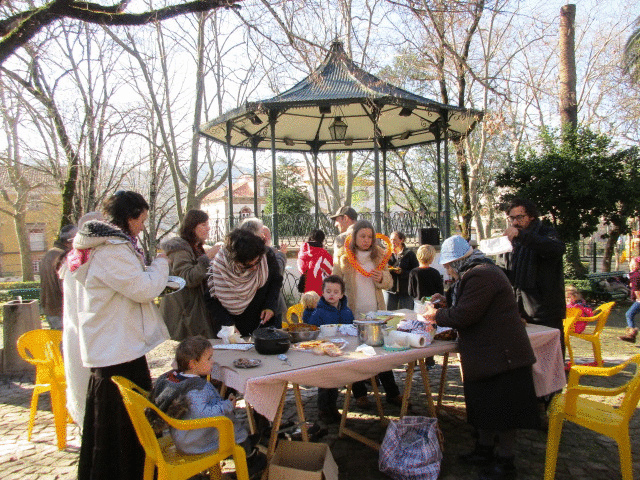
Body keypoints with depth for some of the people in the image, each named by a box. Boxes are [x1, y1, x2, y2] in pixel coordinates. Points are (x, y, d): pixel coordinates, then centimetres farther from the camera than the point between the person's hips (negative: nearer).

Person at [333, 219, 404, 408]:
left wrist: (381, 278, -11)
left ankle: (392, 393, 16)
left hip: (376, 311, 2)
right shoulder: (343, 257, 0)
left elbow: (389, 282, 11)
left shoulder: (379, 255, 7)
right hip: (353, 312, -2)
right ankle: (360, 394, 20)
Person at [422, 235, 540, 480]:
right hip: (489, 353, 11)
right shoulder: (482, 271, 13)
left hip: (500, 354, -11)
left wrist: (436, 315, -9)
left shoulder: (480, 276, -22)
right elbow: (469, 303, 25)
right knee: (486, 405, 20)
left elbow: (464, 315, -24)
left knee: (500, 409, 2)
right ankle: (484, 450, 34)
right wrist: (447, 299, 12)